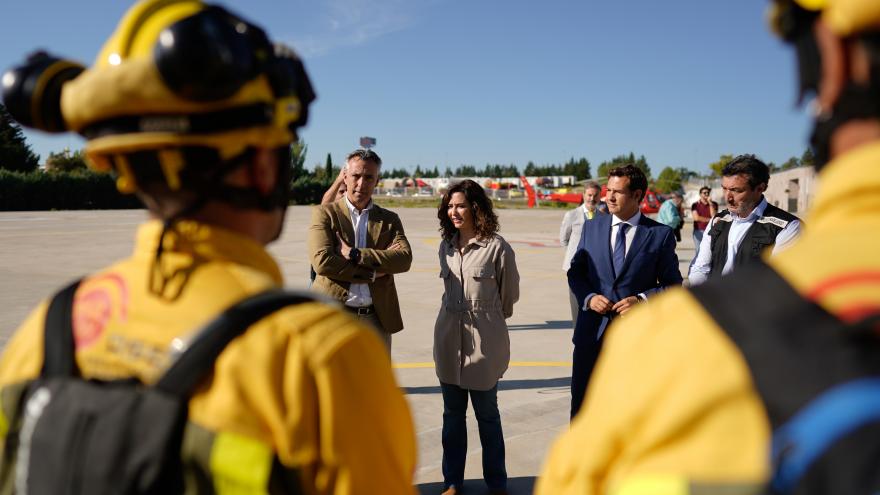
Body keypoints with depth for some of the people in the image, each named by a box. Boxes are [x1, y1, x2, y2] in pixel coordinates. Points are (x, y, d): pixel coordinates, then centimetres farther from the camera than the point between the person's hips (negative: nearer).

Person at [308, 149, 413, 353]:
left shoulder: (389, 219, 11)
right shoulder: (325, 213, 2)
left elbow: (404, 258, -7)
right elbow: (322, 261, -13)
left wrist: (354, 254, -15)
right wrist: (372, 273, -12)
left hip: (376, 319, 3)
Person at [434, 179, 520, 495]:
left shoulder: (497, 247, -12)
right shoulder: (446, 245, 5)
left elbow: (509, 295, 0)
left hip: (484, 341, -5)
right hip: (449, 338, 5)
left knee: (487, 414, 7)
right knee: (452, 413, 13)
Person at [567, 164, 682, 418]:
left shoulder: (661, 234, -3)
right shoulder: (592, 227, 5)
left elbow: (672, 284, 0)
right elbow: (575, 271, 10)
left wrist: (643, 299, -16)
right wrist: (588, 298, -9)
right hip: (592, 333, 2)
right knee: (581, 403, 11)